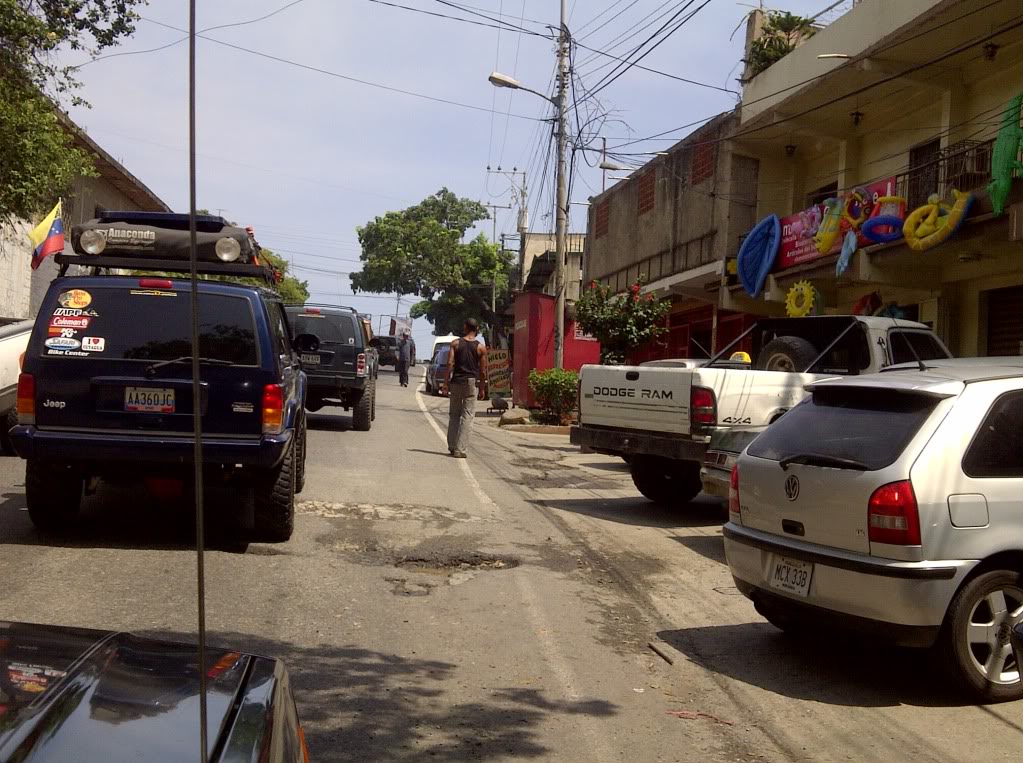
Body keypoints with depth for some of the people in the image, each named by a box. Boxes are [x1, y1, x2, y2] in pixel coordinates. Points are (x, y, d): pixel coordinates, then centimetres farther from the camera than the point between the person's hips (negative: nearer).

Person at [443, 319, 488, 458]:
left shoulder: (456, 343, 1)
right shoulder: (481, 347, -1)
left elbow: (450, 363, -6)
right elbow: (483, 371, -1)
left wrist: (446, 382, -3)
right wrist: (482, 389, 7)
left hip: (456, 382, 2)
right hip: (472, 383, -1)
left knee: (454, 415, 14)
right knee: (467, 417, 1)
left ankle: (452, 447, 17)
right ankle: (459, 449, -5)